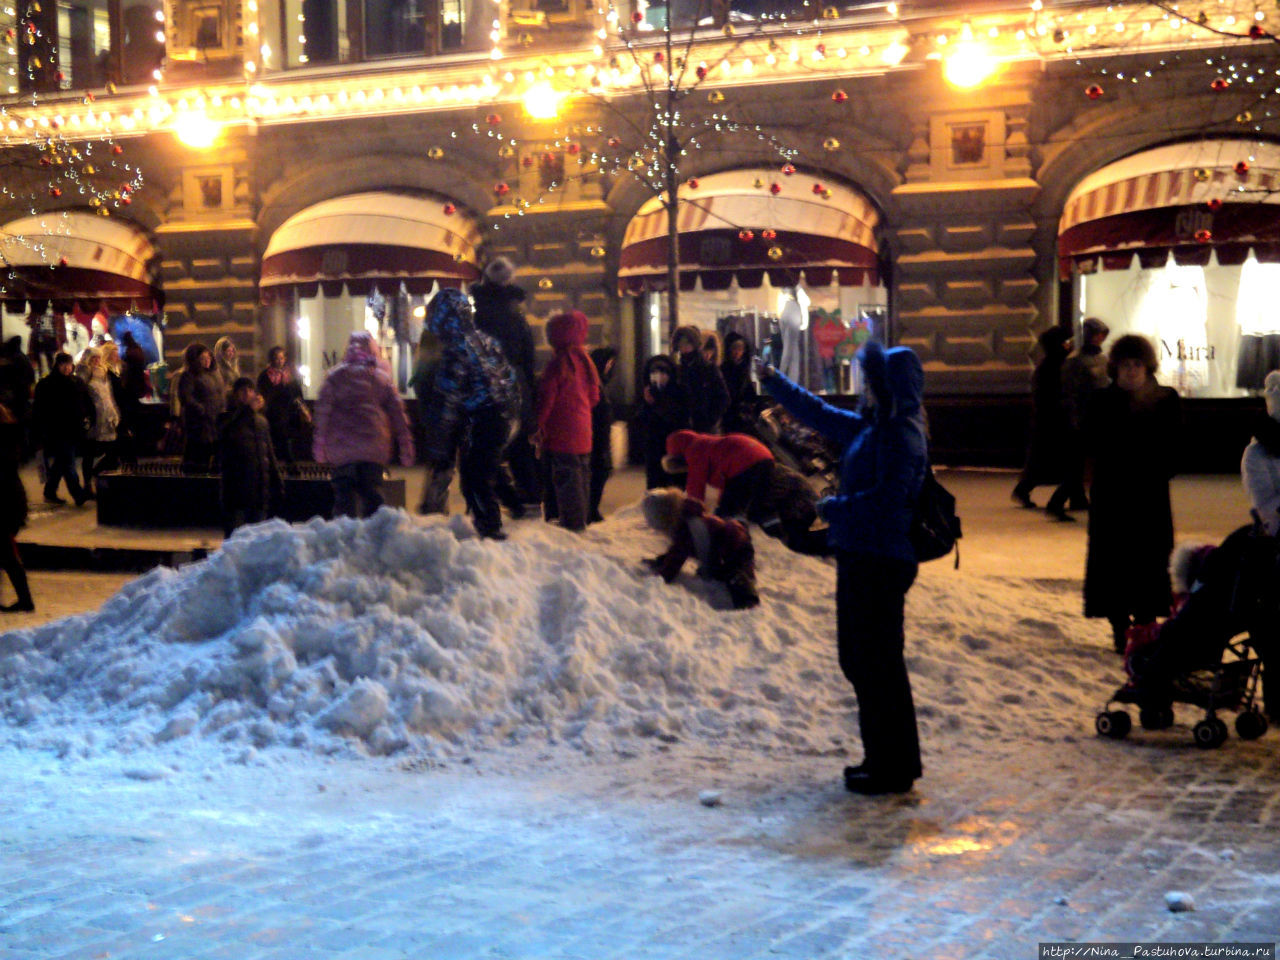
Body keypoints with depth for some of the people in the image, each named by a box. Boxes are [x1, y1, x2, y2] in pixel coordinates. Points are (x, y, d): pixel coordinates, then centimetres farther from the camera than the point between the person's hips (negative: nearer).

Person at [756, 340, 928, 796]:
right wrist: (773, 381, 28)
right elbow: (820, 415, 25)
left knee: (878, 663, -4)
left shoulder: (902, 435, -16)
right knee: (859, 659, 16)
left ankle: (893, 768, 6)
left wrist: (833, 508, -11)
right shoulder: (869, 427, 12)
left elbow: (887, 498, -24)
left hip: (881, 564, -10)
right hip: (860, 557, 10)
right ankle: (884, 758, 27)